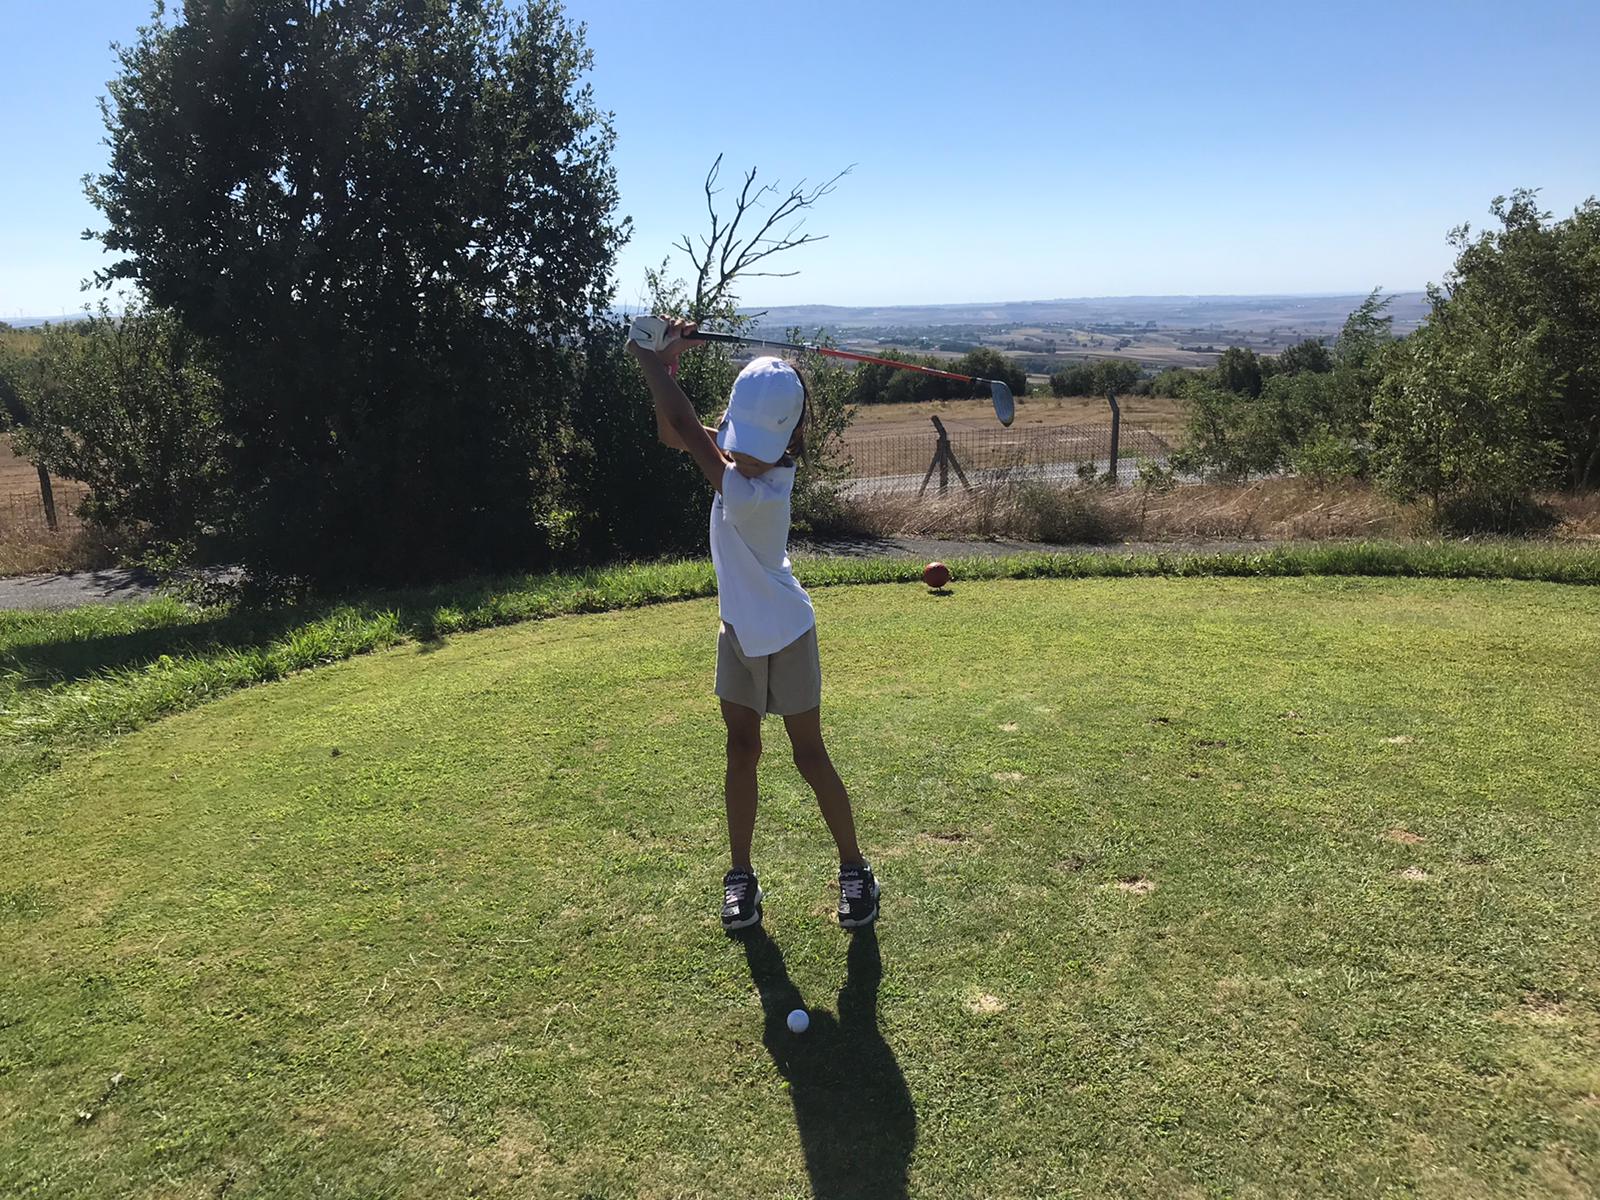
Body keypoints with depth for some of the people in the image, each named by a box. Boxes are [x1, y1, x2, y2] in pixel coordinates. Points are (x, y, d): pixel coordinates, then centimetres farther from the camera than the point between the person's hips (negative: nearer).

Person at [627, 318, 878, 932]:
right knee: (741, 751, 12)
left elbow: (686, 430, -30)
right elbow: (673, 433, 2)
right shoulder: (744, 459, -9)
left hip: (783, 634, -8)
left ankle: (854, 869, 23)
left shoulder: (757, 491, -32)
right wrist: (665, 364, -12)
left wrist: (652, 362, -17)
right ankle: (740, 875, 24)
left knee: (809, 755, 5)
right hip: (738, 629, 8)